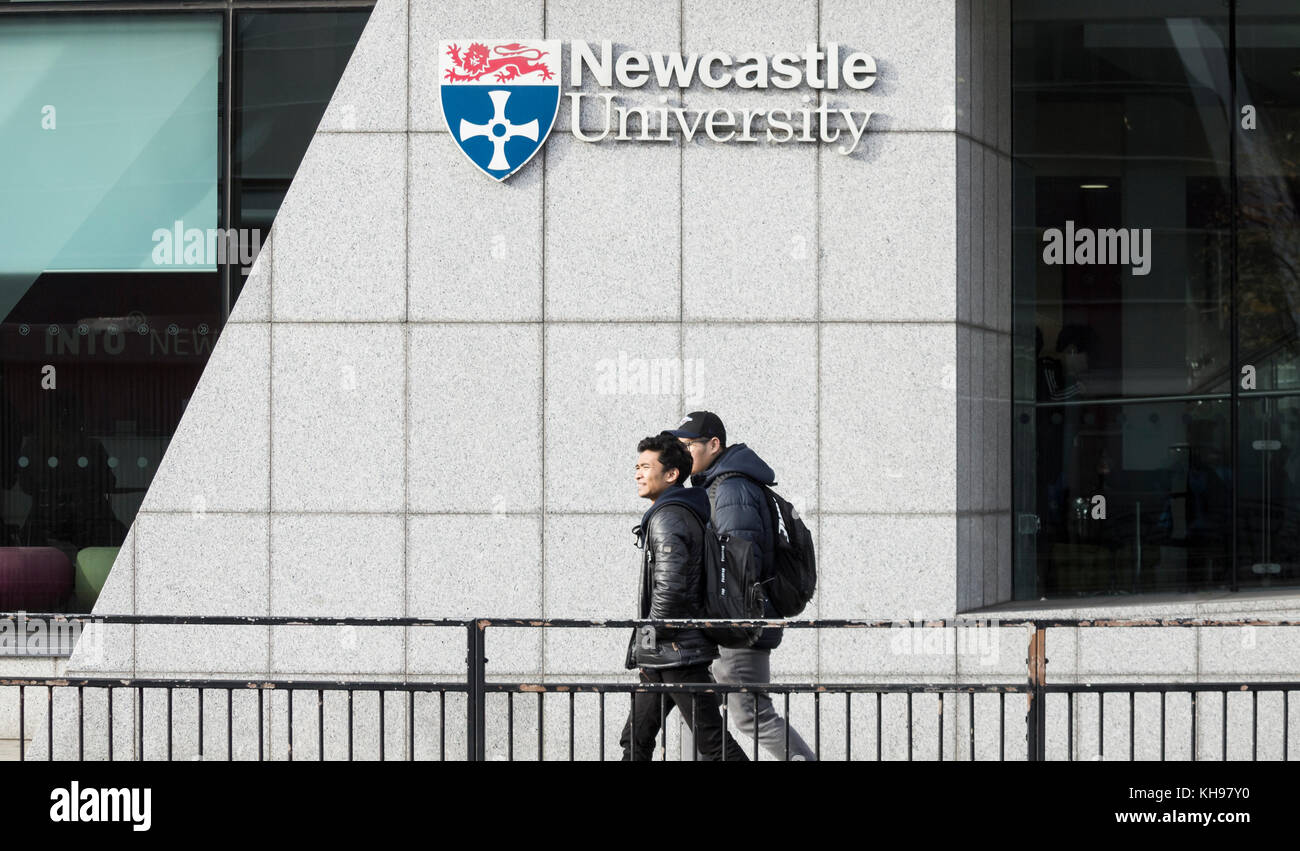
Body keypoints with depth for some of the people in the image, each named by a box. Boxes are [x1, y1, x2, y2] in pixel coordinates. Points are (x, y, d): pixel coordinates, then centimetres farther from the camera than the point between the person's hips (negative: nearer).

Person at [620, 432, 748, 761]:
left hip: (676, 651, -10)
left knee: (714, 740, -7)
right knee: (636, 739, 11)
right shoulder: (690, 512, 18)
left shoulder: (668, 517, -14)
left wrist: (654, 637, -13)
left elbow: (670, 585, -26)